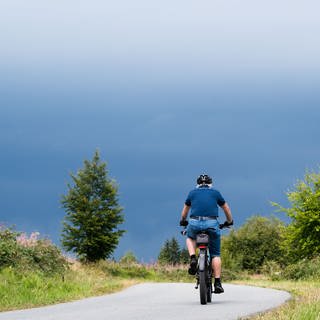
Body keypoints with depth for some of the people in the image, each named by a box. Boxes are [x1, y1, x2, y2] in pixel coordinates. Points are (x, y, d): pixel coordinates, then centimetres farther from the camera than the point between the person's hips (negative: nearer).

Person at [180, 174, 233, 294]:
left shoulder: (192, 193, 20)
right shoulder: (215, 193, 19)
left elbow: (185, 211, 32)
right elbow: (226, 209, 29)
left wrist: (183, 221, 51)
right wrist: (229, 221, 46)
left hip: (194, 223, 1)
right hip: (212, 223, -1)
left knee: (190, 238, 34)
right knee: (215, 254, 9)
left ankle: (192, 258, 8)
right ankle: (217, 283, 0)